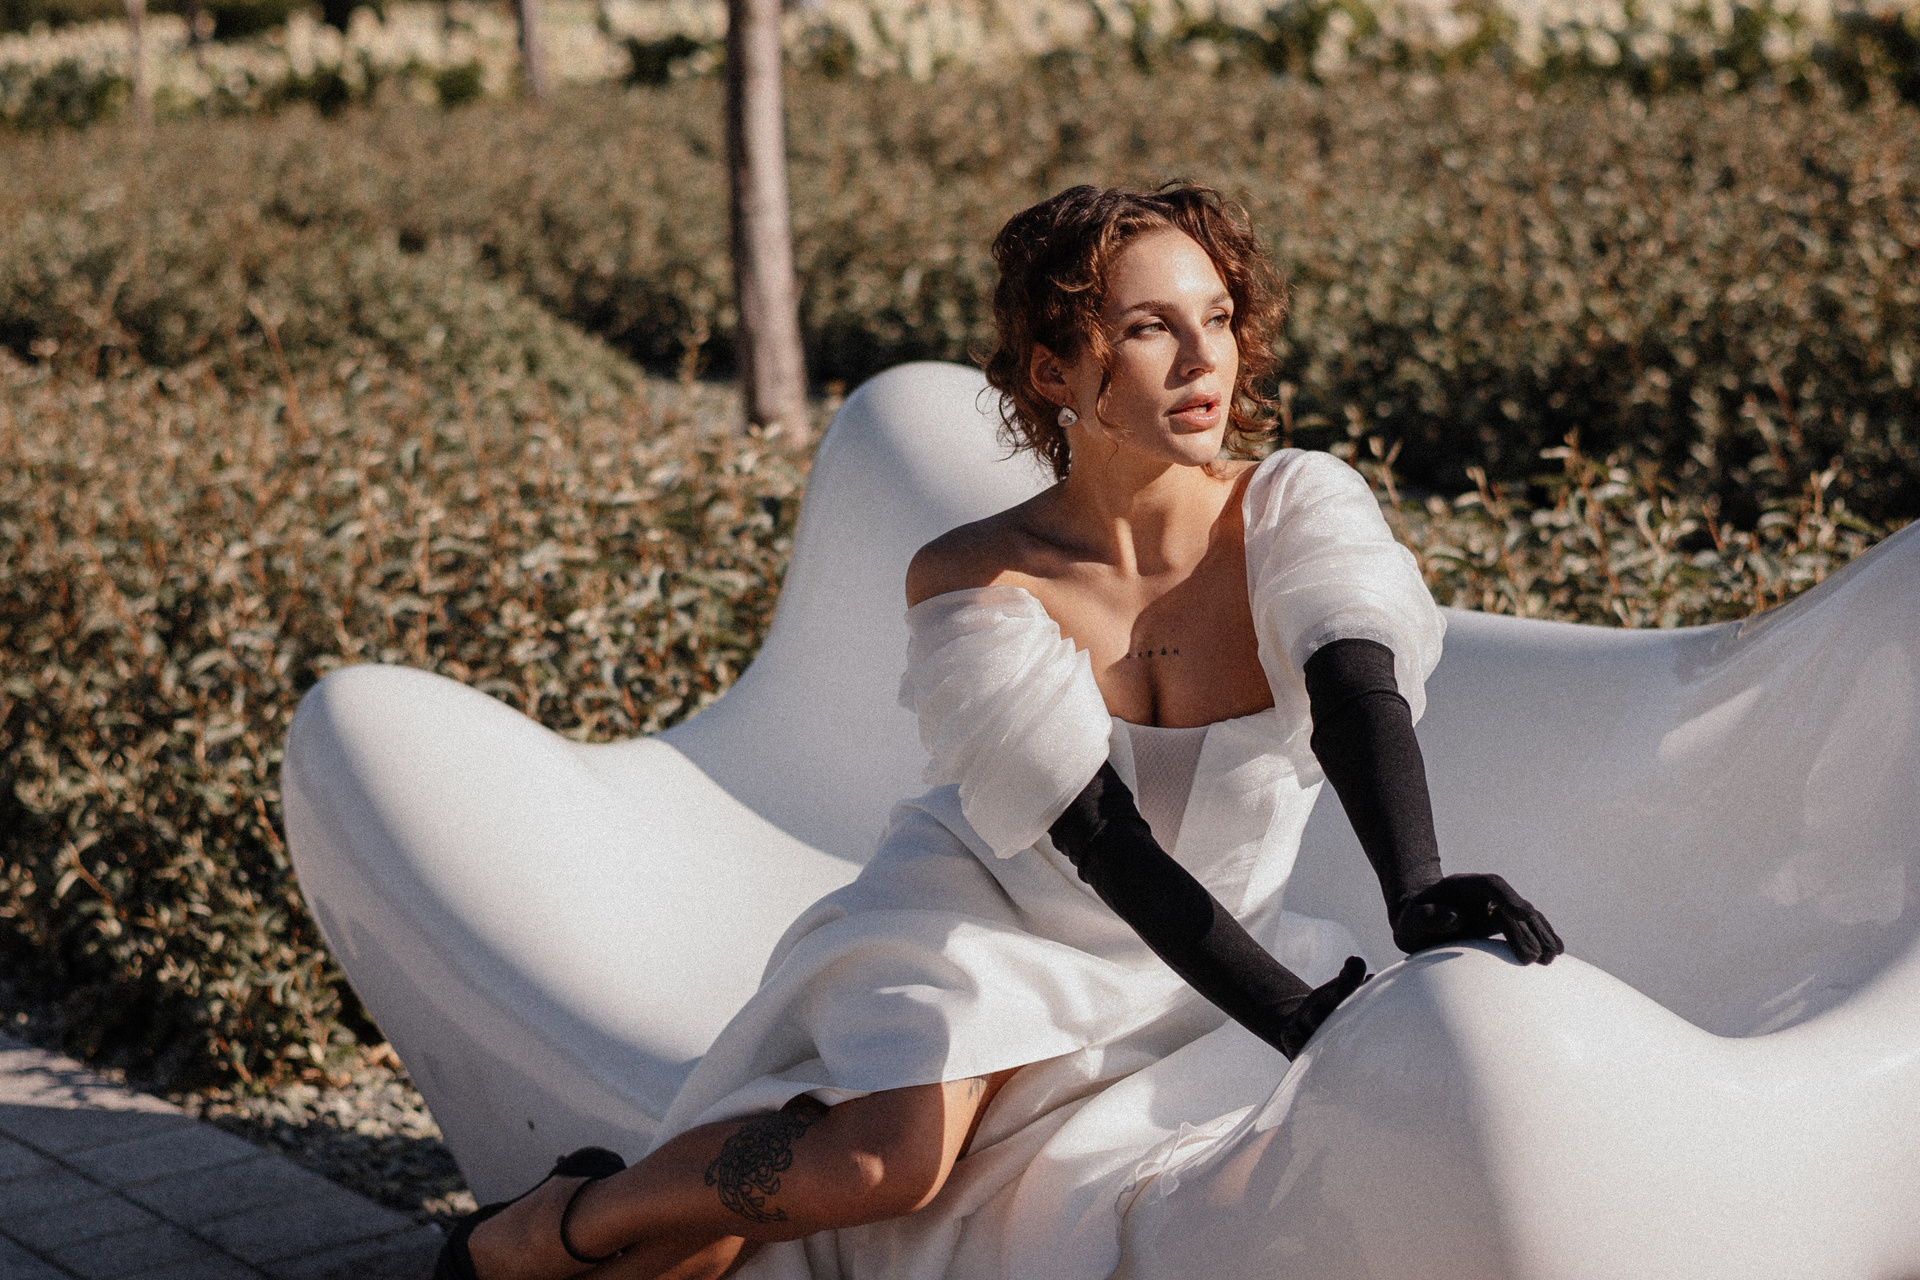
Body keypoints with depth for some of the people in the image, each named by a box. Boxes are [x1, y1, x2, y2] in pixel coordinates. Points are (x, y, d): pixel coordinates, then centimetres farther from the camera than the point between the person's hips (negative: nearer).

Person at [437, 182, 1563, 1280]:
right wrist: (1292, 1013, -37)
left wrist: (1421, 896, -53)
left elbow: (1360, 695, -33)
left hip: (1187, 976, 4)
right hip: (988, 921, -4)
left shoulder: (1294, 510, -15)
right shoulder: (973, 585, -20)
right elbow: (1101, 836, -26)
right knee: (890, 1163, -32)